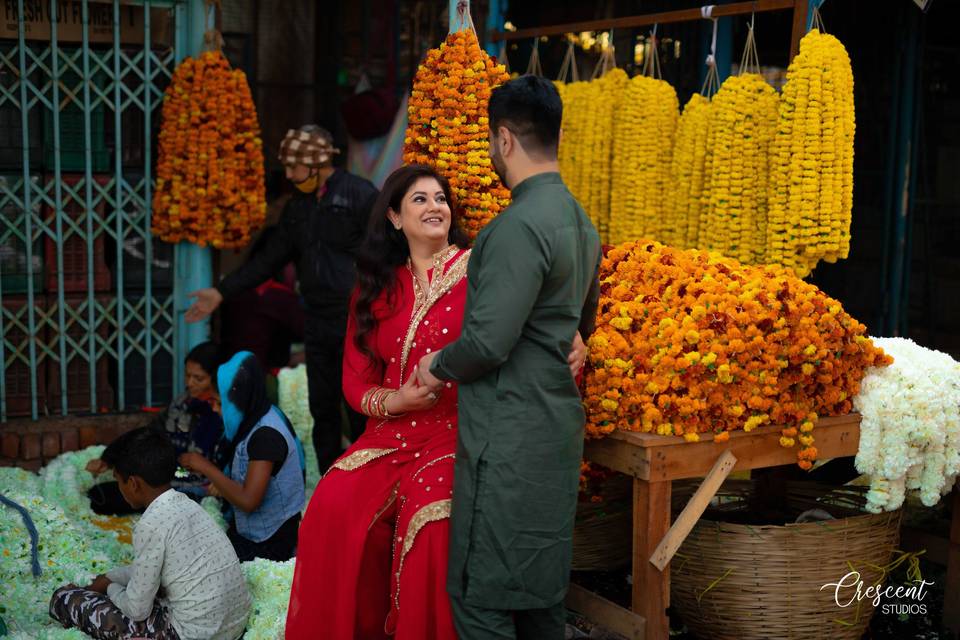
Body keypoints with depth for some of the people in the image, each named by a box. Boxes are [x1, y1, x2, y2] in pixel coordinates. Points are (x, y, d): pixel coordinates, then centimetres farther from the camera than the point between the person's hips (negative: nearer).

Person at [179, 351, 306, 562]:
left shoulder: (266, 434, -24)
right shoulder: (254, 420, 4)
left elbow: (248, 501, -28)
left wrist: (205, 467, -19)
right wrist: (221, 486, 0)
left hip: (268, 543, -9)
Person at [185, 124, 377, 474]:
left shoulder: (360, 195, -7)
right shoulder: (298, 206, 15)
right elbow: (270, 258, 19)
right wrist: (222, 292, 16)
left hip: (356, 322, -7)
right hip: (317, 323, 7)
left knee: (361, 412, -3)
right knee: (322, 409, 11)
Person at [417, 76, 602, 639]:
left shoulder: (519, 226, -19)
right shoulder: (581, 222, 11)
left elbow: (489, 343, -21)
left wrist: (439, 365, -3)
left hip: (508, 438, -9)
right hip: (560, 423, 9)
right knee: (542, 588, 17)